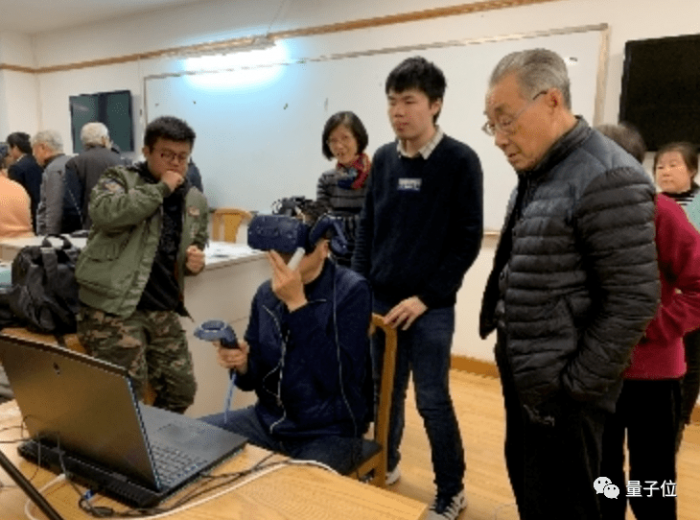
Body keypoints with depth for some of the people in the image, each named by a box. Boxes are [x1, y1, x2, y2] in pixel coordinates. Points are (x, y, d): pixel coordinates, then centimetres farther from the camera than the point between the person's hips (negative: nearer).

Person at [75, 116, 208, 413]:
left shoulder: (196, 202, 13)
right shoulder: (119, 178, 0)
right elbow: (104, 212, -24)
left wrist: (195, 262, 2)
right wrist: (161, 189, -17)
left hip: (162, 310, 6)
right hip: (113, 306, -5)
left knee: (181, 389, 8)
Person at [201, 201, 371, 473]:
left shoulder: (351, 291, -15)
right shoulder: (266, 293, 1)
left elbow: (336, 377, -27)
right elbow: (254, 379, 7)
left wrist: (297, 303, -28)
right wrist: (241, 365, -16)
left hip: (330, 432, -5)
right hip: (269, 420, 6)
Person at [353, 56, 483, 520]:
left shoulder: (459, 160, -8)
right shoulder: (384, 159, 6)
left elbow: (467, 240, -9)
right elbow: (367, 228, 11)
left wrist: (425, 297, -12)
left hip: (431, 307, -4)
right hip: (380, 301, 4)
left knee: (433, 401, 5)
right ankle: (386, 465, 39)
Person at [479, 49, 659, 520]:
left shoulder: (608, 179, -19)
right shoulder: (537, 175, 11)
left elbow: (634, 301, -20)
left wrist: (575, 387, -16)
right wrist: (511, 361, 14)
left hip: (559, 395, -8)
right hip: (524, 382, 9)